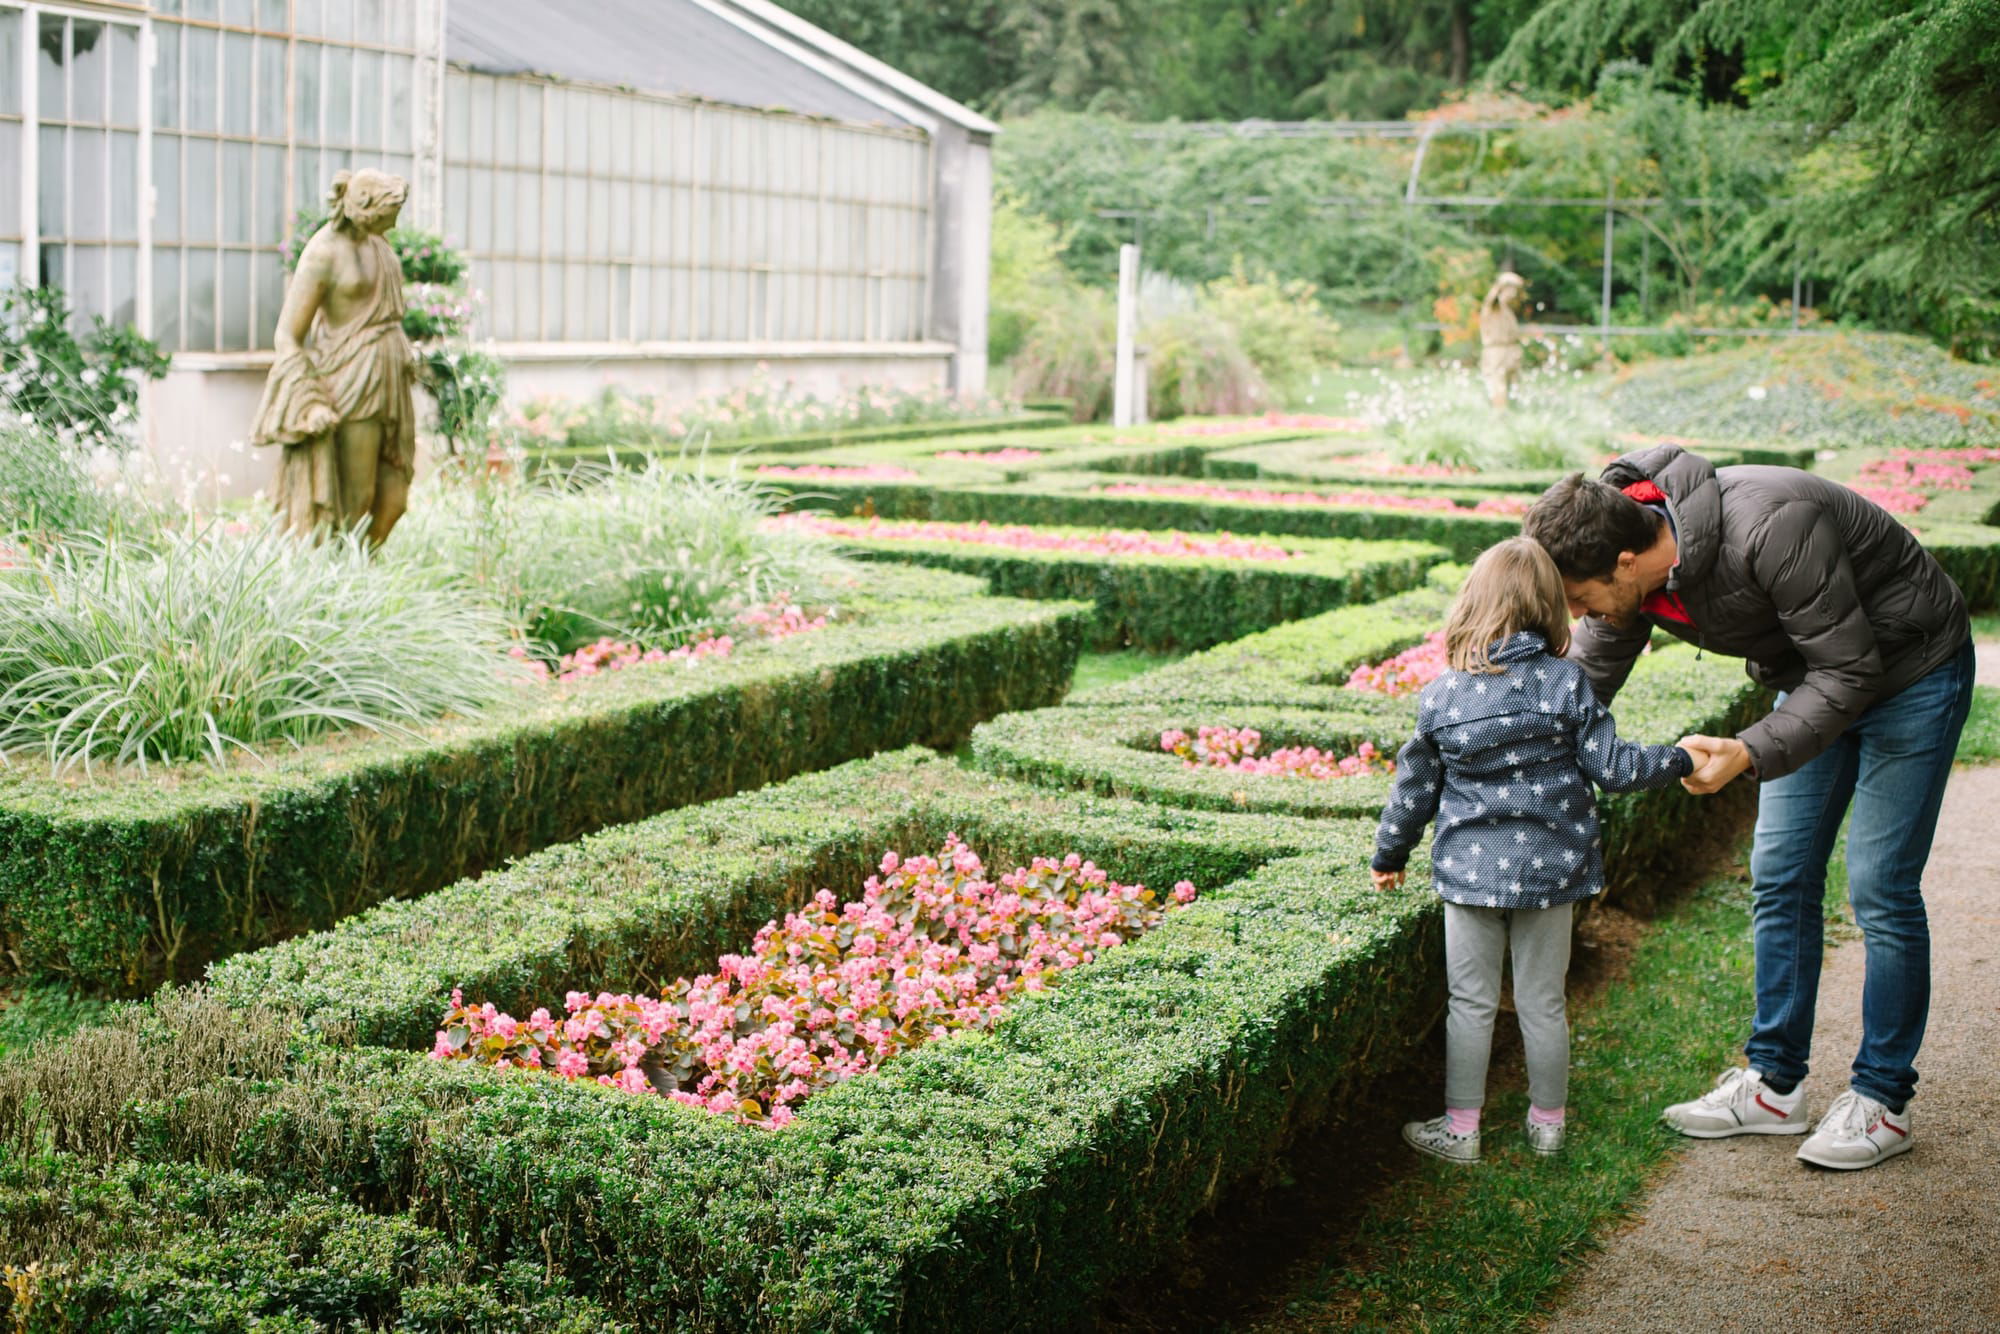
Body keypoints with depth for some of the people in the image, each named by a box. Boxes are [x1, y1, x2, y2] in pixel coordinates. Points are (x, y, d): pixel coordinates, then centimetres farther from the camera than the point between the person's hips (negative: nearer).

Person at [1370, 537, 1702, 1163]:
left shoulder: (1441, 695, -4)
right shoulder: (1567, 683, -8)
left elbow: (1415, 788, 4)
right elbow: (1611, 767, -7)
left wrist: (1390, 855, 18)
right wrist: (1679, 759, 9)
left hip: (1470, 871, 0)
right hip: (1549, 869, 1)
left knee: (1471, 1004, 9)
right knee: (1543, 1003, 12)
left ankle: (1461, 1128, 15)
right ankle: (1547, 1122, 24)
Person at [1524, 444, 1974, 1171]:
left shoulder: (1772, 530, -40)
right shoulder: (1633, 565, -16)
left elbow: (1851, 672, -31)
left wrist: (1751, 752, -39)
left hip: (1910, 671, -7)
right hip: (1817, 675, 7)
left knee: (1880, 890, -6)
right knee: (1780, 878, 7)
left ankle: (1882, 1099, 8)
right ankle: (1774, 1086, 18)